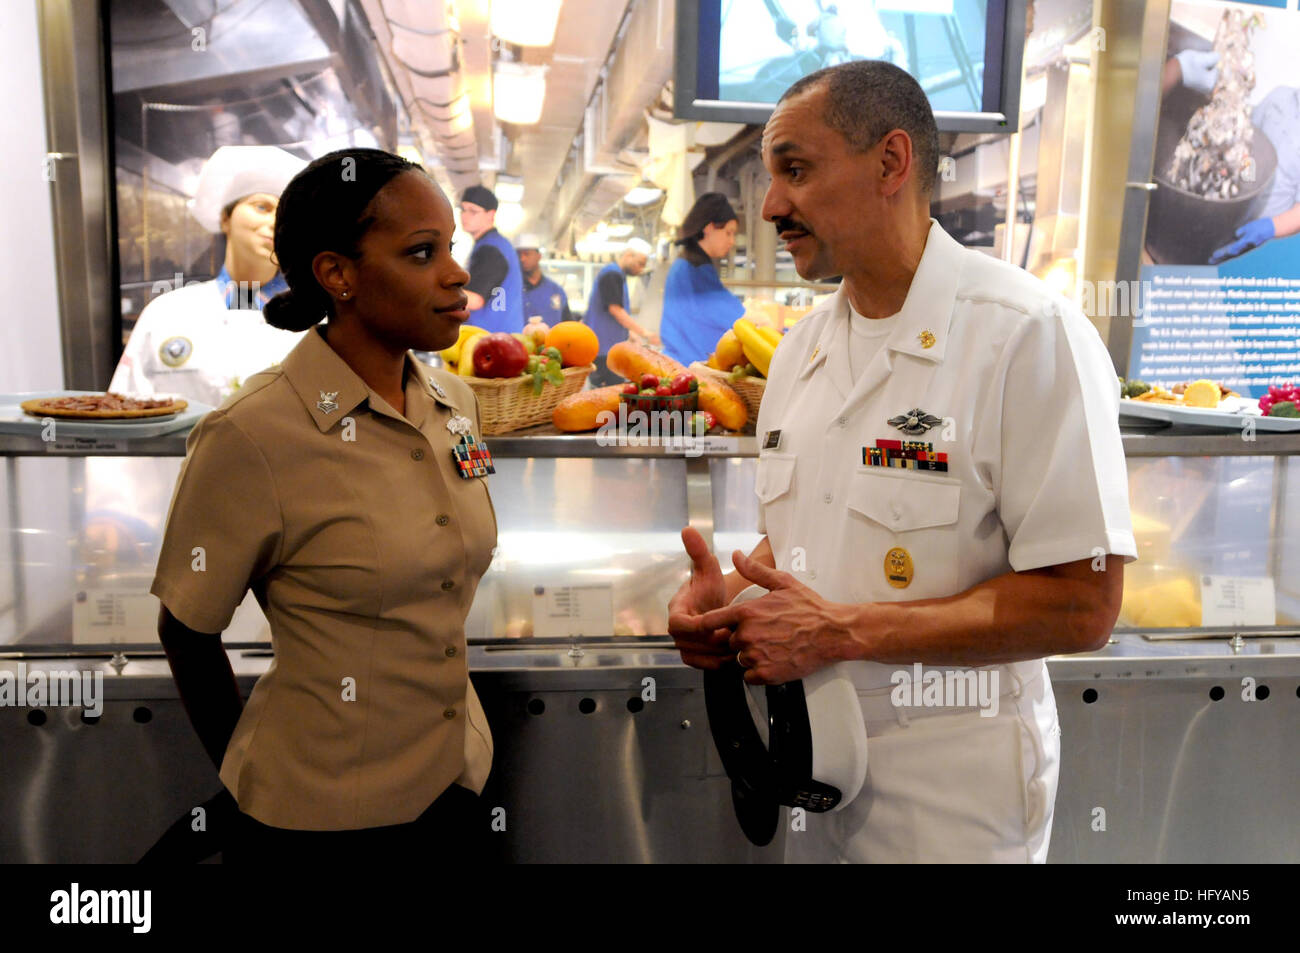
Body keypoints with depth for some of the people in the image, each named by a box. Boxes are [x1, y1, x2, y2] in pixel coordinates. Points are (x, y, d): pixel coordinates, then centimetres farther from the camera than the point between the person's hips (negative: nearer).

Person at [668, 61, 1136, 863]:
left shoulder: (1030, 335, -18)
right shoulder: (802, 346, 5)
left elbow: (1082, 605, -21)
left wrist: (842, 630, -23)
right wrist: (730, 595, -7)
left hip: (950, 791, -6)